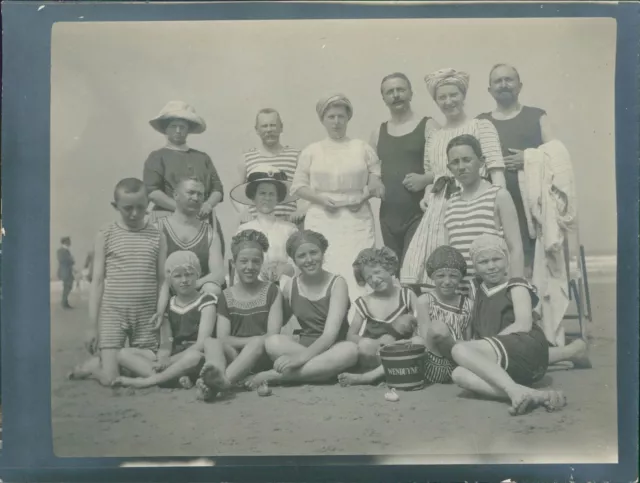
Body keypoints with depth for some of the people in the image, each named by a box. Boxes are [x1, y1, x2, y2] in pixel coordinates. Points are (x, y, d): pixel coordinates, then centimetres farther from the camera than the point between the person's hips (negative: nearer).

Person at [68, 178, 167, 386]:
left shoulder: (157, 235, 3)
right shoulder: (106, 235, 1)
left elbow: (162, 279, 4)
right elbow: (97, 281, 1)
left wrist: (161, 312, -8)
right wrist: (92, 324, -1)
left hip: (146, 316, 2)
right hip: (112, 314, -2)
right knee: (110, 378, -6)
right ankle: (92, 364, 27)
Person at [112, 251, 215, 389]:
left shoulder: (206, 301, -1)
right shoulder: (167, 305, 14)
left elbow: (202, 343, -11)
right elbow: (165, 344, 5)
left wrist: (169, 360, -20)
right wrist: (163, 357, -19)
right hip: (172, 356, 5)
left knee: (194, 356, -40)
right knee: (124, 353, -11)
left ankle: (146, 380, -23)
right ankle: (176, 377, -29)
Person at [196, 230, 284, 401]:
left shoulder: (271, 291, 9)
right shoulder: (226, 296, 12)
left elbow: (272, 335, 0)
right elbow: (222, 338, 2)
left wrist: (256, 343, -17)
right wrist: (255, 340, -12)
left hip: (262, 358, -1)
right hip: (233, 356, 2)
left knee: (258, 343, -35)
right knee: (210, 342, -28)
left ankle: (222, 381, -57)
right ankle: (220, 377, -58)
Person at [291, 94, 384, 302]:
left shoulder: (363, 148, 10)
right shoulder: (311, 151, 9)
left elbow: (377, 180, 10)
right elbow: (298, 186, 7)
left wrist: (363, 196, -9)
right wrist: (319, 198, -9)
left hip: (357, 219, 0)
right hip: (322, 219, 0)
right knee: (324, 271, -5)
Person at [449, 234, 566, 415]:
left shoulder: (516, 286, 8)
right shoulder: (479, 291, 25)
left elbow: (523, 325, -8)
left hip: (526, 348, -6)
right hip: (505, 368, 6)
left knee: (461, 350, -26)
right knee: (460, 375, -26)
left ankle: (516, 391, -39)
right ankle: (535, 395, -38)